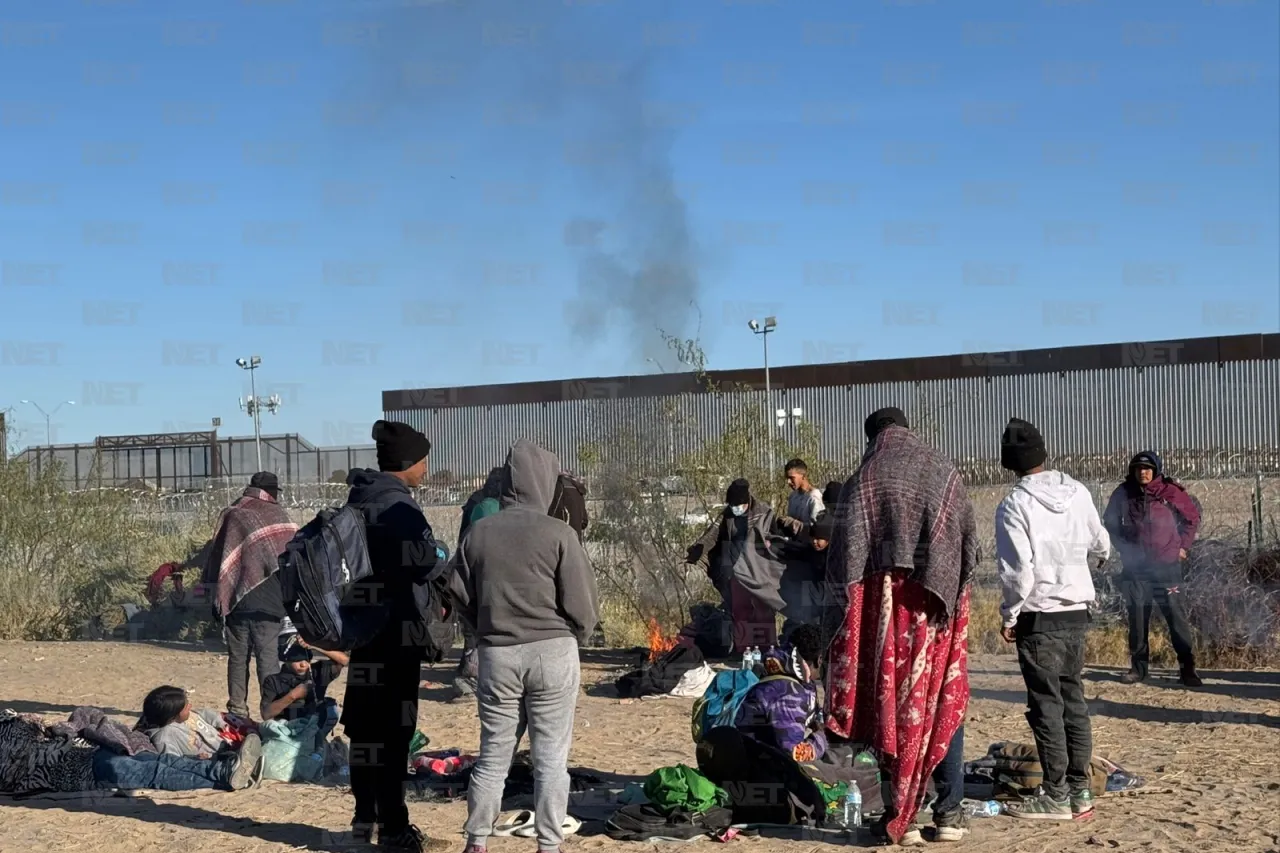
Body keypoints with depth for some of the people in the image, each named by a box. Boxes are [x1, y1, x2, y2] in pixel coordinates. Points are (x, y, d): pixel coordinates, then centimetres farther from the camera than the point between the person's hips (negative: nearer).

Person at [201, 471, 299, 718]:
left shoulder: (230, 515, 6)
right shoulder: (278, 516, 0)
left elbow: (217, 557, 6)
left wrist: (216, 597, 11)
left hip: (236, 600, 2)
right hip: (268, 602, -2)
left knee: (237, 656, 9)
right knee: (268, 656, -1)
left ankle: (238, 709, 9)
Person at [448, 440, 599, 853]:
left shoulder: (478, 533, 2)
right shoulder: (558, 533, -9)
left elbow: (459, 594, 7)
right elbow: (582, 601, -7)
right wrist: (576, 635, 11)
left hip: (496, 653, 3)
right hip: (552, 651, -3)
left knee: (493, 754, 12)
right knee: (551, 758, 4)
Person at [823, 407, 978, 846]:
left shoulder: (863, 481, -3)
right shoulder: (943, 471, 3)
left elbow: (846, 551, -4)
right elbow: (971, 540, 3)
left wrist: (837, 611, 3)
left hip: (884, 604, -1)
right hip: (940, 604, 1)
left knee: (891, 706, 5)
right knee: (945, 703, 10)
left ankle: (900, 815, 8)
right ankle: (949, 812, 10)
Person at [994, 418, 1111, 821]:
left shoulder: (1014, 505, -13)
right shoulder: (1078, 493, 3)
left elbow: (1018, 569, -17)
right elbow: (1100, 545, 15)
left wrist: (1010, 615, -4)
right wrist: (1099, 555, 38)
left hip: (1039, 615, -5)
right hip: (1077, 609, 6)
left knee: (1046, 704, 0)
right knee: (1074, 699, 12)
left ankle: (1056, 795, 3)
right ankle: (1080, 789, 16)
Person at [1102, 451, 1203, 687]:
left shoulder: (1171, 492, -4)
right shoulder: (1123, 494, 0)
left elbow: (1193, 517, 9)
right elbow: (1110, 522, 16)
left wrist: (1183, 546, 6)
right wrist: (1122, 547, 9)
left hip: (1167, 564, -2)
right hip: (1135, 567, 2)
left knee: (1176, 615, -5)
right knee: (1137, 617, 6)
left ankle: (1187, 667, -1)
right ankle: (1138, 666, 15)